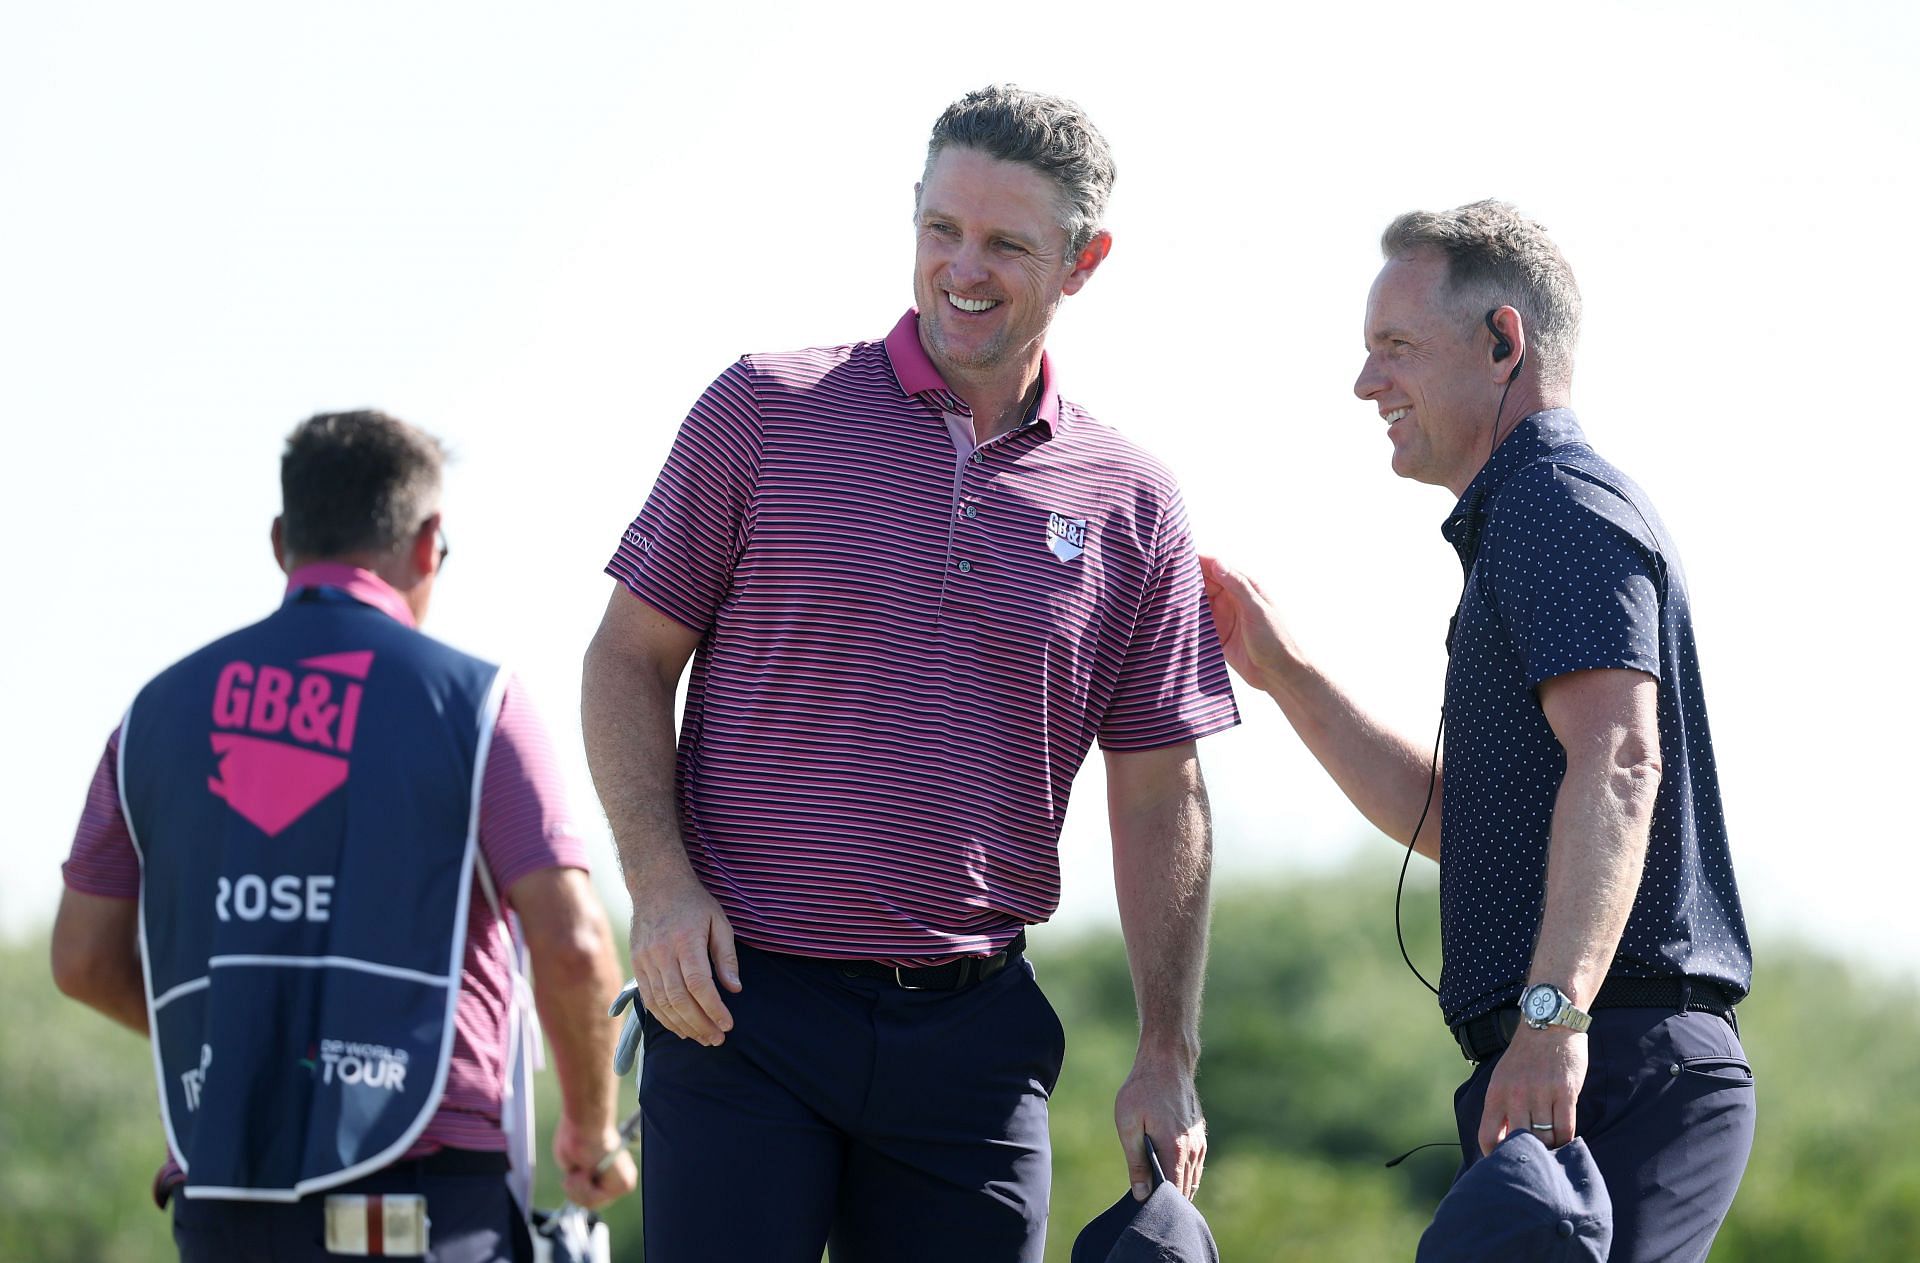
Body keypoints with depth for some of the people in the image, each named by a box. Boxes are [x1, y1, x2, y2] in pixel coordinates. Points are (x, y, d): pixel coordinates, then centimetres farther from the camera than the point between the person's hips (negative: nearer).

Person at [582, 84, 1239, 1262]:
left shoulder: (1133, 505, 7)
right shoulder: (767, 414, 1)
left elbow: (1161, 797, 10)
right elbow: (629, 658, 5)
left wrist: (1170, 1059, 5)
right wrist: (662, 886, -9)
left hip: (973, 1027, 2)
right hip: (744, 997, -2)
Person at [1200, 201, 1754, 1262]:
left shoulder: (1559, 504, -7)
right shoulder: (1525, 520, 27)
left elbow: (1617, 761, -23)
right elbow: (1451, 822, 31)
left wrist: (1554, 1015, -33)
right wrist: (1280, 671, 28)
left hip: (1618, 1066, -11)